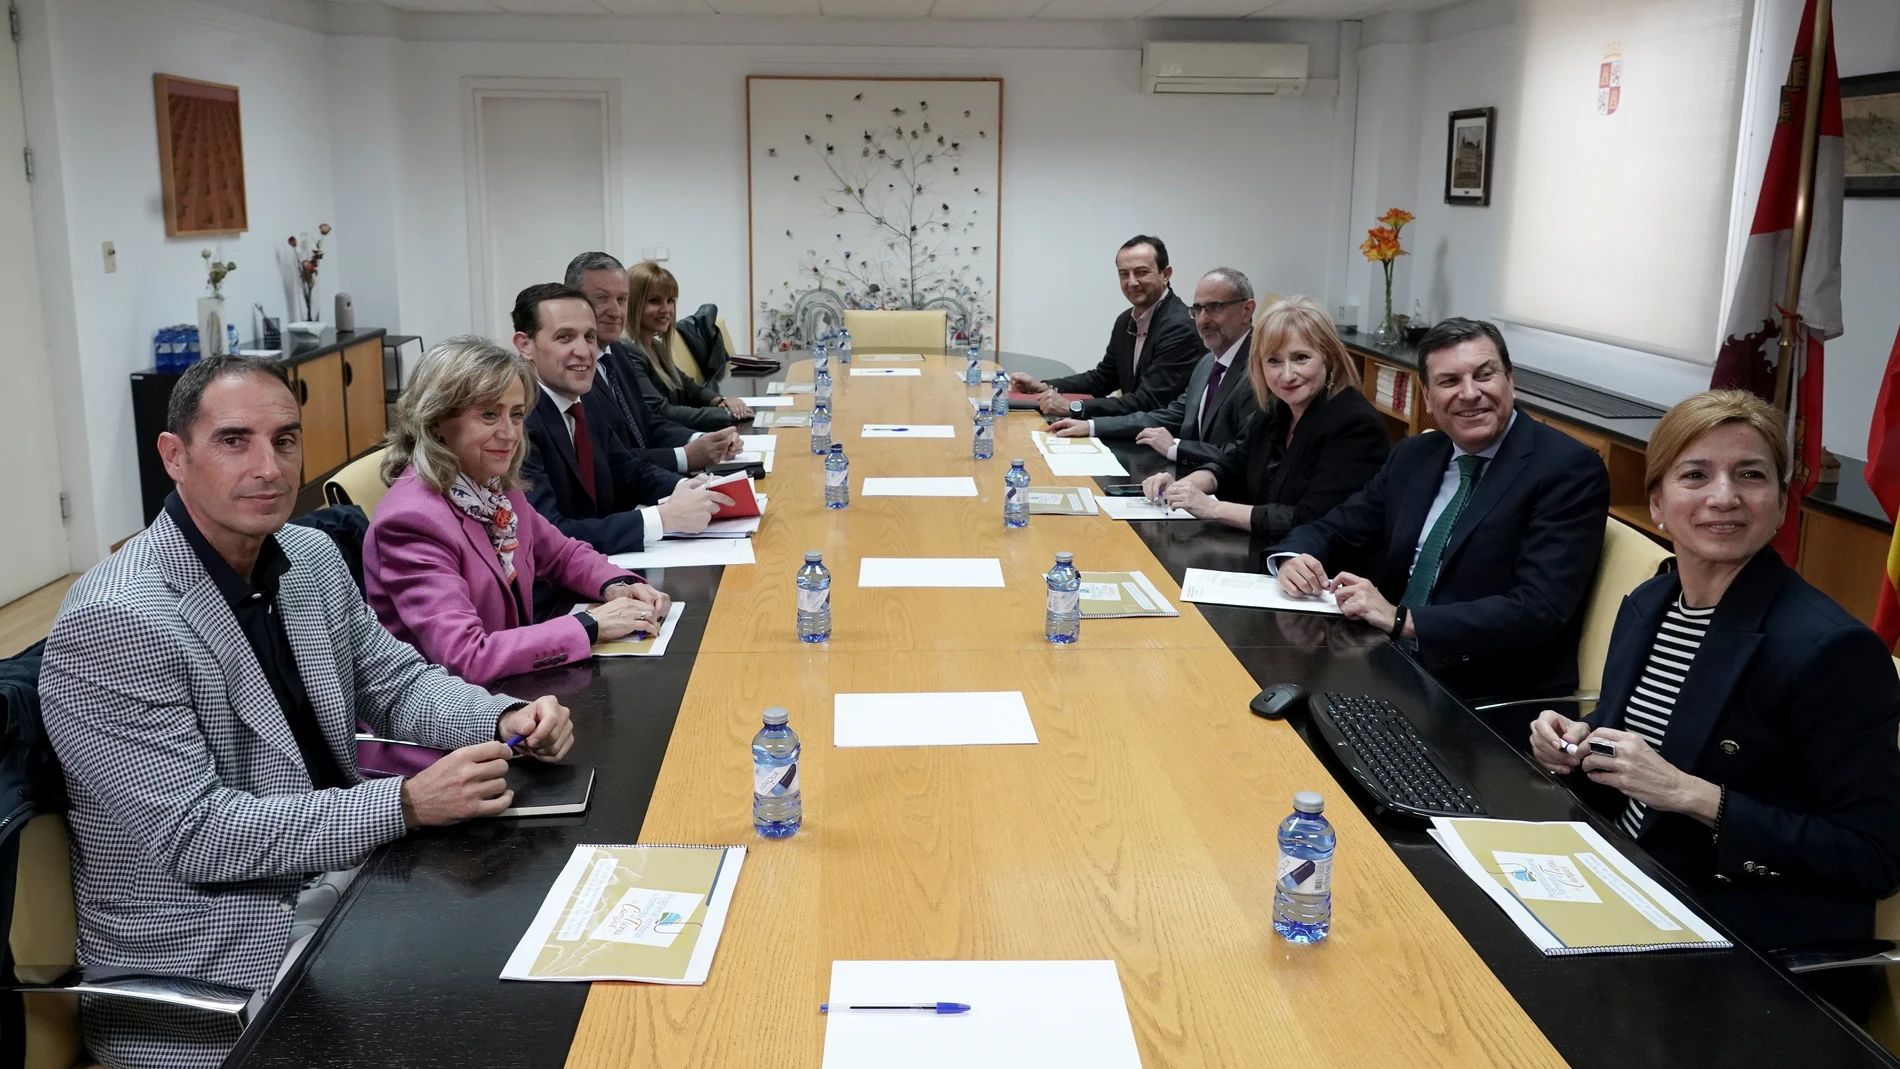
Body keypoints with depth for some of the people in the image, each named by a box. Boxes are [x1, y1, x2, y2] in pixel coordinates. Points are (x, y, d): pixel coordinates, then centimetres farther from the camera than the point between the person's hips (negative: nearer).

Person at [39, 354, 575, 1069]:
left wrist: (506, 718, -9)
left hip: (338, 873, 7)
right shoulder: (112, 621, -20)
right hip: (200, 963, -7)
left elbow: (396, 681, 12)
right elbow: (193, 836, -22)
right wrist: (408, 804, -28)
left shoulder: (311, 556, 3)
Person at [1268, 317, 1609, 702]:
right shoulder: (1413, 456, 10)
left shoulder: (1569, 468, -11)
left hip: (1497, 699, -6)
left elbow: (1538, 610, -20)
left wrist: (1402, 620, -26)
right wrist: (1296, 558, -9)